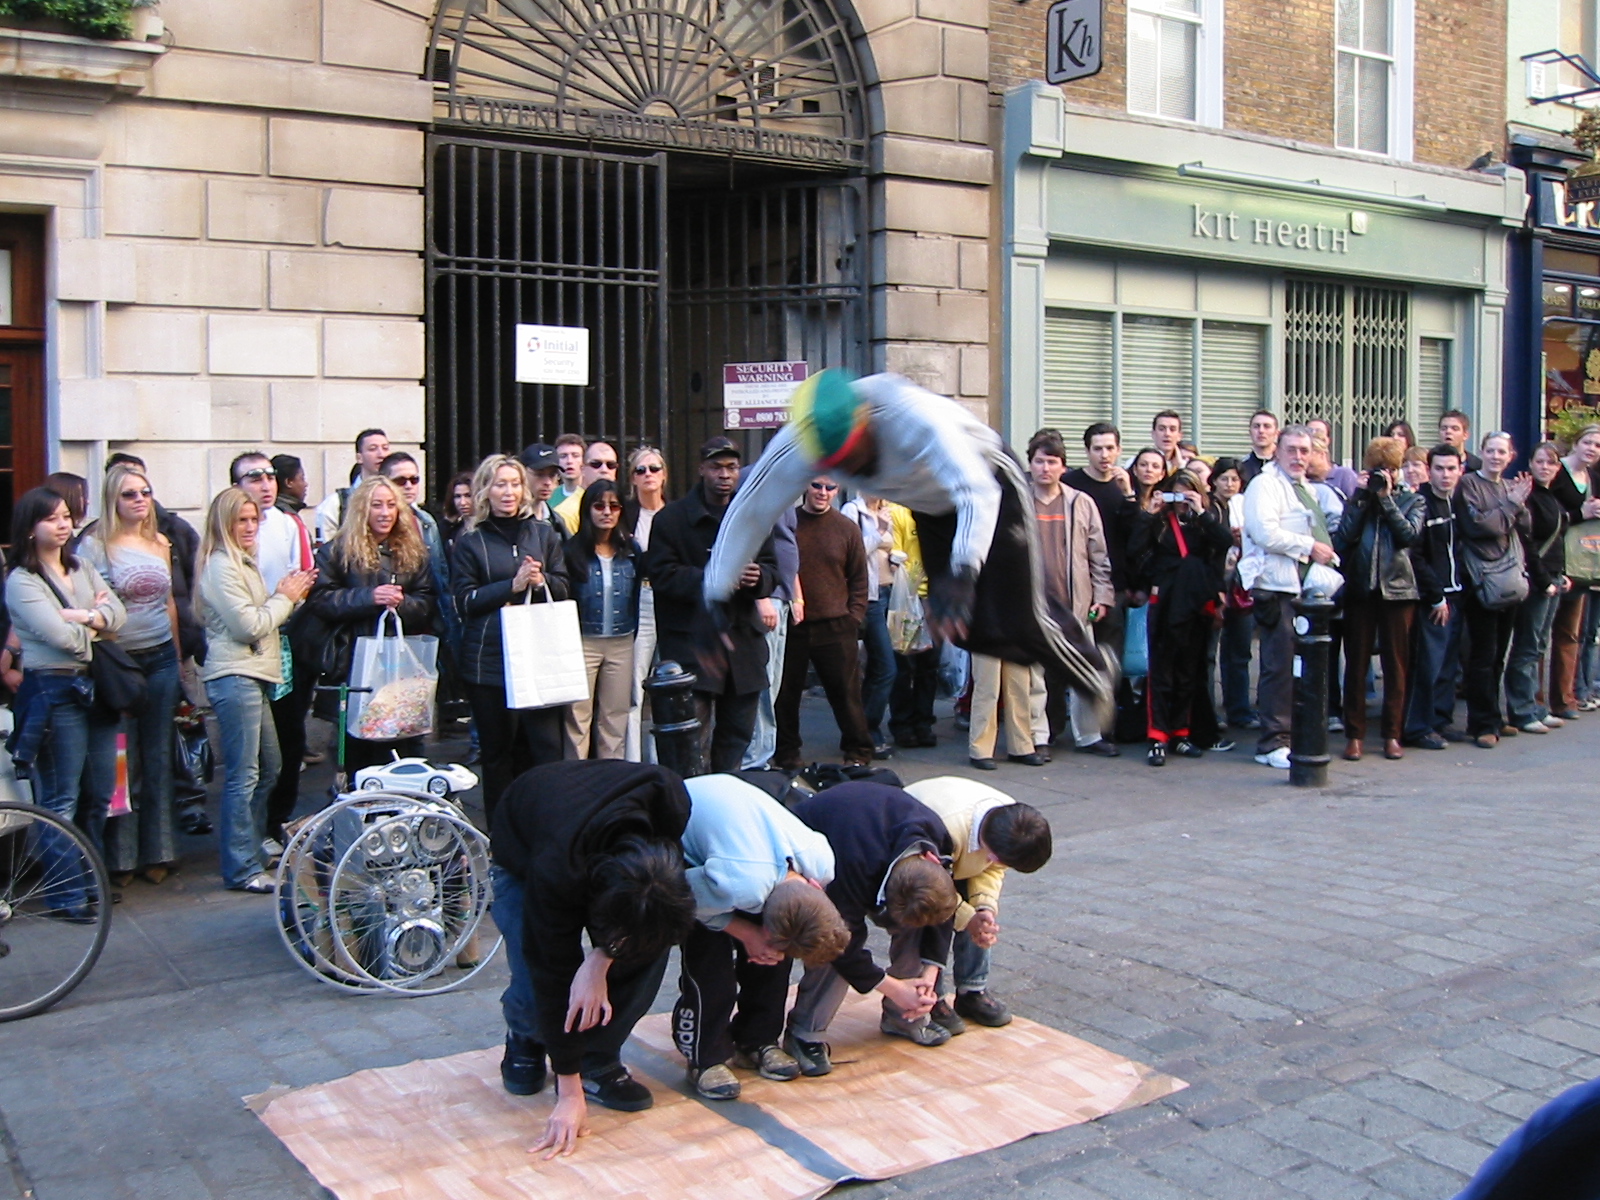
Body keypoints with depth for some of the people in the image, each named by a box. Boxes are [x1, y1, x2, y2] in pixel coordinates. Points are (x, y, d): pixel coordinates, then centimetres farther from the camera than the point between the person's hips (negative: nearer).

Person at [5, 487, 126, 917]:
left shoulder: (81, 568, 13)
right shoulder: (21, 581, -8)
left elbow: (118, 613, 3)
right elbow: (60, 636, -18)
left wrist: (86, 617, -15)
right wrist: (98, 622, -2)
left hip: (94, 688, 7)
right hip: (53, 692, -7)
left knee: (99, 795, 13)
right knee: (61, 801, -1)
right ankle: (65, 895, 6)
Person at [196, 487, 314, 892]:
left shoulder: (244, 562, 19)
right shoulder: (221, 566, -12)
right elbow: (248, 626, -17)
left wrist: (287, 597, 4)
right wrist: (284, 598, -6)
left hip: (253, 676, 10)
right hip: (234, 677, -10)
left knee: (268, 768, 17)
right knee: (244, 775, -6)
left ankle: (249, 846, 29)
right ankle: (242, 869, -1)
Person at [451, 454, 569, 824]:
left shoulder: (543, 534, 13)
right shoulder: (469, 542, 6)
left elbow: (564, 589, 13)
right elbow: (465, 600, -2)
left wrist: (541, 581, -8)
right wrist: (512, 585, -11)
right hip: (489, 661, -1)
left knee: (547, 745, -5)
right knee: (497, 751, 5)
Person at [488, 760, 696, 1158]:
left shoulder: (672, 801, -37)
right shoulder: (554, 872, -43)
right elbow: (555, 972, -32)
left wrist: (600, 959, -27)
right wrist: (570, 1091, -26)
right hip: (521, 853, -3)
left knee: (652, 943, -21)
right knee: (536, 978, -20)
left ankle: (598, 1061, -3)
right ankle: (525, 1038, 15)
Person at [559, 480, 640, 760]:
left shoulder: (630, 551, 6)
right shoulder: (572, 550, -6)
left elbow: (637, 597, 12)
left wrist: (633, 632, 7)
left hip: (622, 644, 4)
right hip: (582, 642, -3)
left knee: (615, 716, 10)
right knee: (578, 716, 1)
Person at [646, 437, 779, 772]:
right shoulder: (671, 518, 0)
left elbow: (772, 568, 16)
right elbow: (661, 574, -8)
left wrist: (758, 578, -9)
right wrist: (708, 580, -21)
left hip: (743, 638, 5)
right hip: (692, 640, -5)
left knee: (738, 731, 12)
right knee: (693, 735, -8)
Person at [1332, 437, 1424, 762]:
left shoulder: (1412, 500, 9)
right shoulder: (1357, 498, 10)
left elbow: (1409, 534, -10)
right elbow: (1343, 537, -4)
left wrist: (1386, 499, -10)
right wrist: (1362, 499, -7)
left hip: (1397, 588, -1)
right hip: (1360, 588, 1)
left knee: (1396, 665, 4)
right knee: (1355, 663, 1)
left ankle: (1393, 734, 11)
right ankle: (1354, 734, 7)